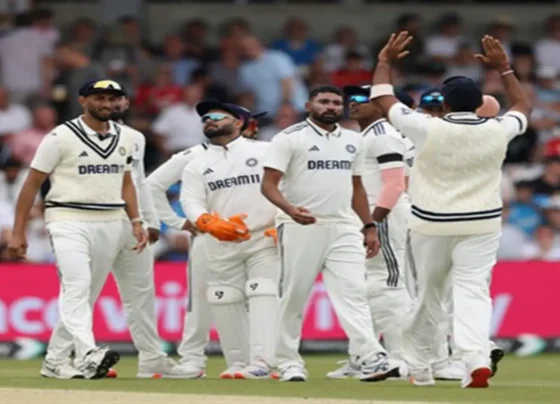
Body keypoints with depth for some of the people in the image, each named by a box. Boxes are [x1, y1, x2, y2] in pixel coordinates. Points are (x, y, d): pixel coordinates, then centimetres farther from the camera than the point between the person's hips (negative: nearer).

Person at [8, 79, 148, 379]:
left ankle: (55, 362, 16)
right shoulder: (61, 137, -6)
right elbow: (32, 183, -2)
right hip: (69, 221, -6)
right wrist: (18, 232, -5)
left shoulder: (124, 137, 11)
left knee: (87, 295, 7)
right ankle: (87, 355, -38)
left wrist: (136, 222, 8)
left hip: (110, 224, 6)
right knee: (77, 286, -22)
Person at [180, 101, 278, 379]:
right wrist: (209, 223, -22)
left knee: (264, 297, -16)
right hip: (220, 247, 4)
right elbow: (191, 202, 0)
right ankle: (238, 364, 9)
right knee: (225, 303, 2)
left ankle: (261, 363, -24)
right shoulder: (197, 165, 12)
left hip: (266, 240, -4)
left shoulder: (266, 152, 6)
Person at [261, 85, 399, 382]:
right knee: (293, 296, 2)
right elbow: (269, 184, -9)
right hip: (300, 227, -4)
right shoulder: (290, 138, -2)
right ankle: (289, 362, 11)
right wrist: (289, 209, -27)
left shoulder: (353, 141, 16)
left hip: (344, 229, 4)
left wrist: (369, 227, 16)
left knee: (353, 291, -10)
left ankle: (370, 358, -22)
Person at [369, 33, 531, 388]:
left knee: (427, 292, 13)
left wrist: (385, 62, 16)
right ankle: (477, 359, -28)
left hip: (431, 225, -1)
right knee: (473, 291, -6)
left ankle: (418, 366, 25)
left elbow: (383, 99, 2)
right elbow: (523, 106, 18)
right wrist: (504, 68, 24)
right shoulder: (497, 131, -5)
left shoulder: (428, 129, -11)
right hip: (481, 225, 1)